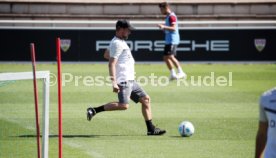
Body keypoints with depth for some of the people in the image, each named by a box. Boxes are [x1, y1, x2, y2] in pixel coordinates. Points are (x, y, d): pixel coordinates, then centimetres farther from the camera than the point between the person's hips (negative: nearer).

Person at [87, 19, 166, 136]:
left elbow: (106, 55, 34)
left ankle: (151, 129, 12)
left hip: (130, 80, 11)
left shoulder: (117, 42, 18)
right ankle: (94, 110, -17)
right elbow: (111, 64, -21)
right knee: (123, 105, -25)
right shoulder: (118, 43, -13)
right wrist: (114, 82, -28)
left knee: (146, 99, 9)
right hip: (123, 80, -11)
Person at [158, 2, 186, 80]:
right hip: (168, 41, 11)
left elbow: (173, 28, -24)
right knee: (165, 57, 12)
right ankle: (173, 74, 15)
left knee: (170, 56, -18)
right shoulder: (168, 17, 18)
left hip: (172, 40, -11)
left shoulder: (172, 16, -12)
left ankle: (181, 72, -16)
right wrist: (163, 28, 15)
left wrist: (164, 27, -34)